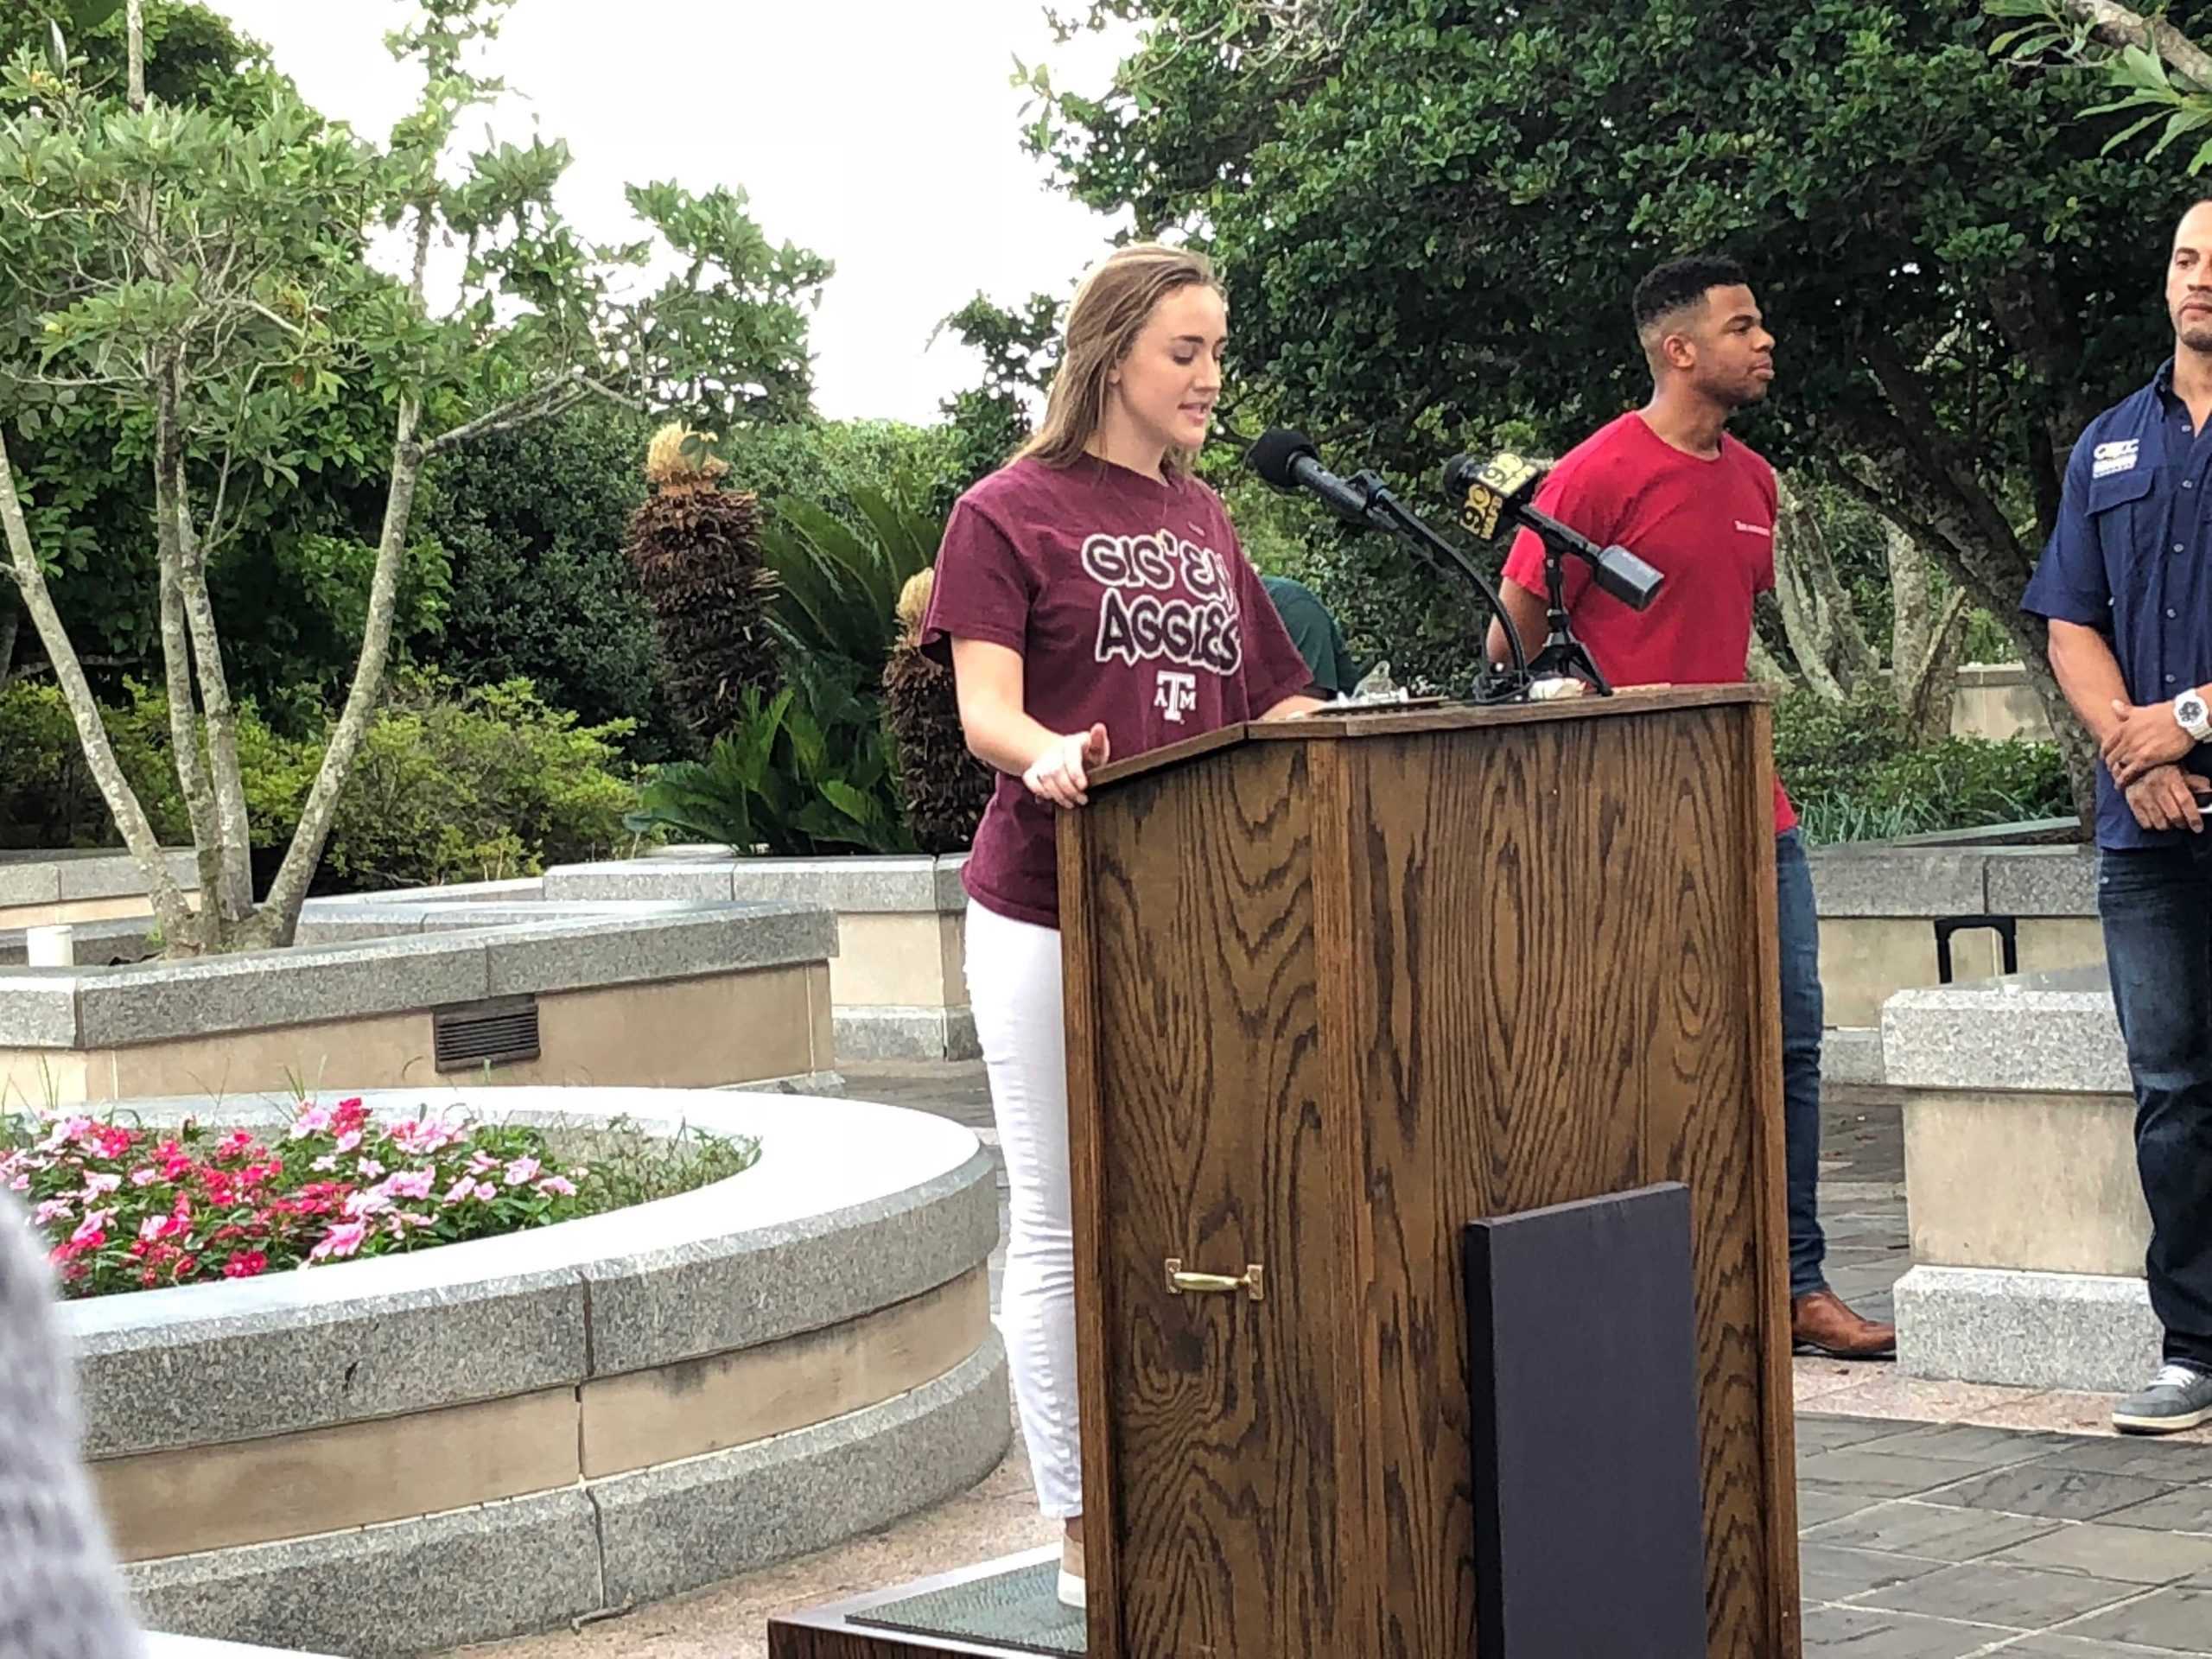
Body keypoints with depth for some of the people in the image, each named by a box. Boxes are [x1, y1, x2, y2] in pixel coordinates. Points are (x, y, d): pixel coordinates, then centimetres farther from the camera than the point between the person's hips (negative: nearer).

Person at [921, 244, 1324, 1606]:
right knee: (1064, 1226, 0)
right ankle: (1084, 1530, 6)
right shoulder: (1011, 512, -1)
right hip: (1052, 914, -5)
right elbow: (986, 708, -11)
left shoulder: (1205, 522, 17)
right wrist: (1045, 754, -33)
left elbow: (1275, 707, 19)